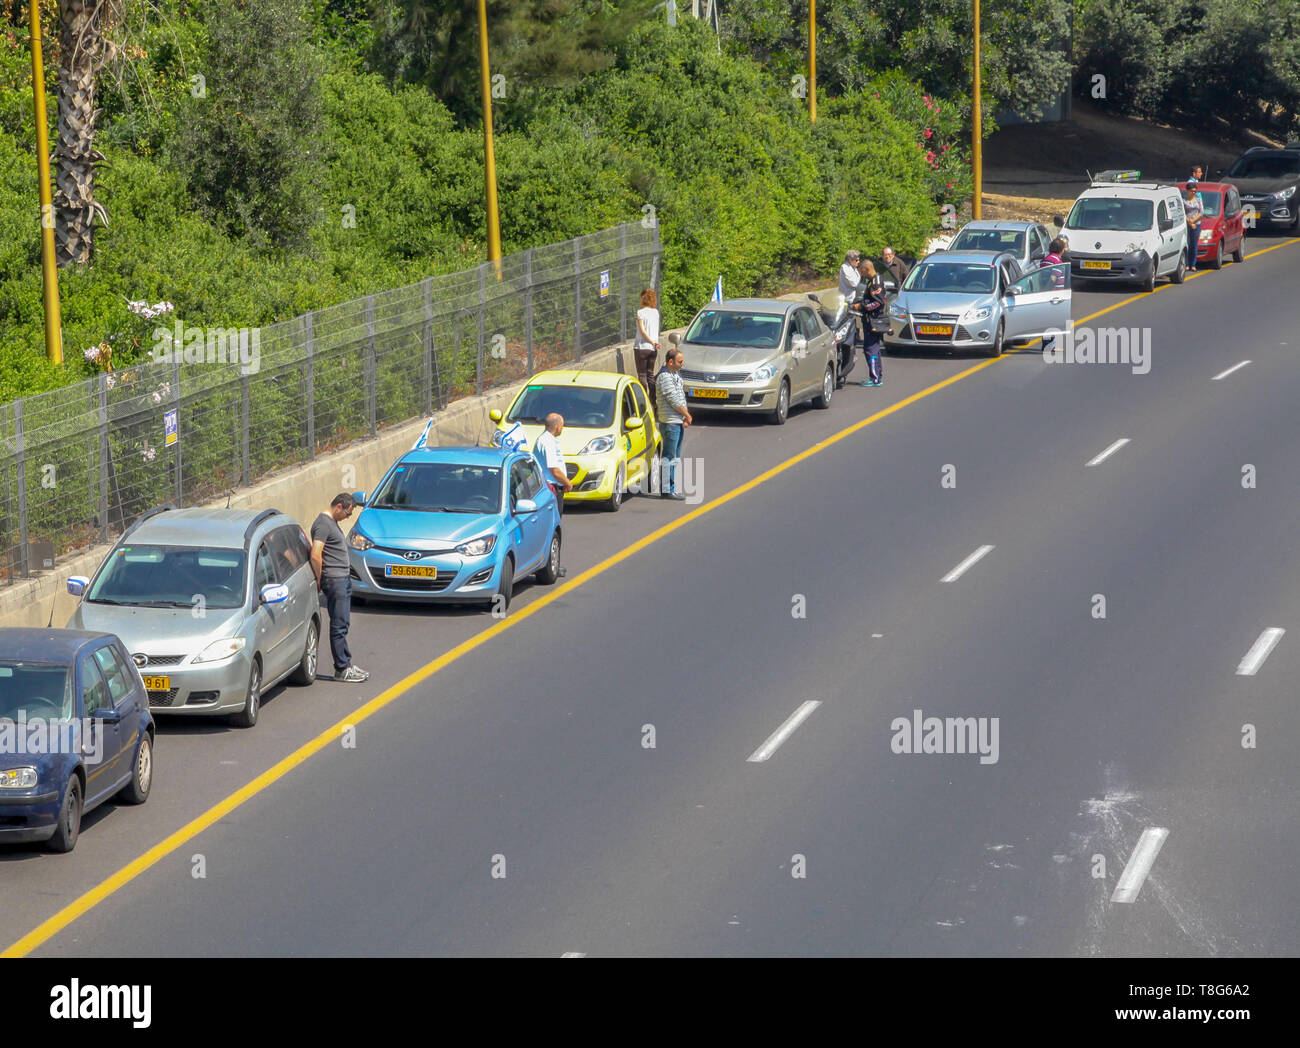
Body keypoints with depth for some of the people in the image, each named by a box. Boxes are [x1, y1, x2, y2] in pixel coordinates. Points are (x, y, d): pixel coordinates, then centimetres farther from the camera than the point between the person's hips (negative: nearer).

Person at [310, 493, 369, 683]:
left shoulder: (333, 523, 17)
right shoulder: (323, 524, -15)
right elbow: (315, 556, -21)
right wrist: (319, 581, -12)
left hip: (344, 579, 10)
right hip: (334, 580, -10)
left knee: (344, 624, 13)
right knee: (339, 626, -7)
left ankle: (346, 664, 18)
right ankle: (342, 669, -5)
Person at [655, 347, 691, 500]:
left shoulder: (675, 375, 13)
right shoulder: (664, 377, -18)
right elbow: (674, 401, -19)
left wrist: (685, 417, 5)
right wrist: (688, 416, -8)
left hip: (678, 422, 10)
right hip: (670, 422, -10)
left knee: (675, 457, 14)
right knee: (669, 457, -5)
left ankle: (671, 488, 21)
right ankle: (666, 490, 0)